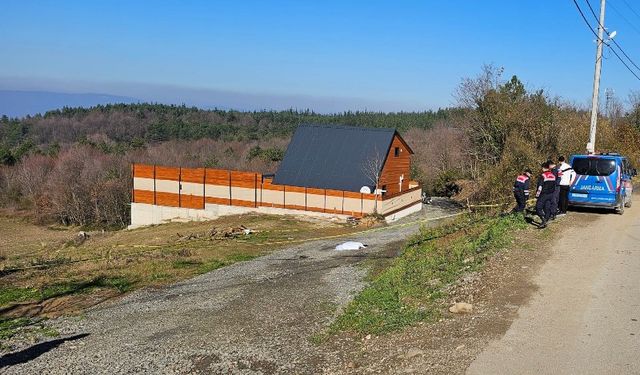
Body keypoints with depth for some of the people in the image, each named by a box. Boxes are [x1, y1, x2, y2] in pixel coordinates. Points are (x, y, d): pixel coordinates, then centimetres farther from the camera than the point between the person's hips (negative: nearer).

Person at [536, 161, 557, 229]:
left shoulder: (543, 176, -15)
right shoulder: (553, 176, 9)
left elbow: (540, 186, -18)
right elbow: (554, 186, 17)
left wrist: (537, 195, -12)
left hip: (543, 195, -7)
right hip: (550, 195, 7)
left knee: (538, 208, -2)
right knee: (547, 208, 10)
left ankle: (543, 220, -16)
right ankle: (545, 222, 13)